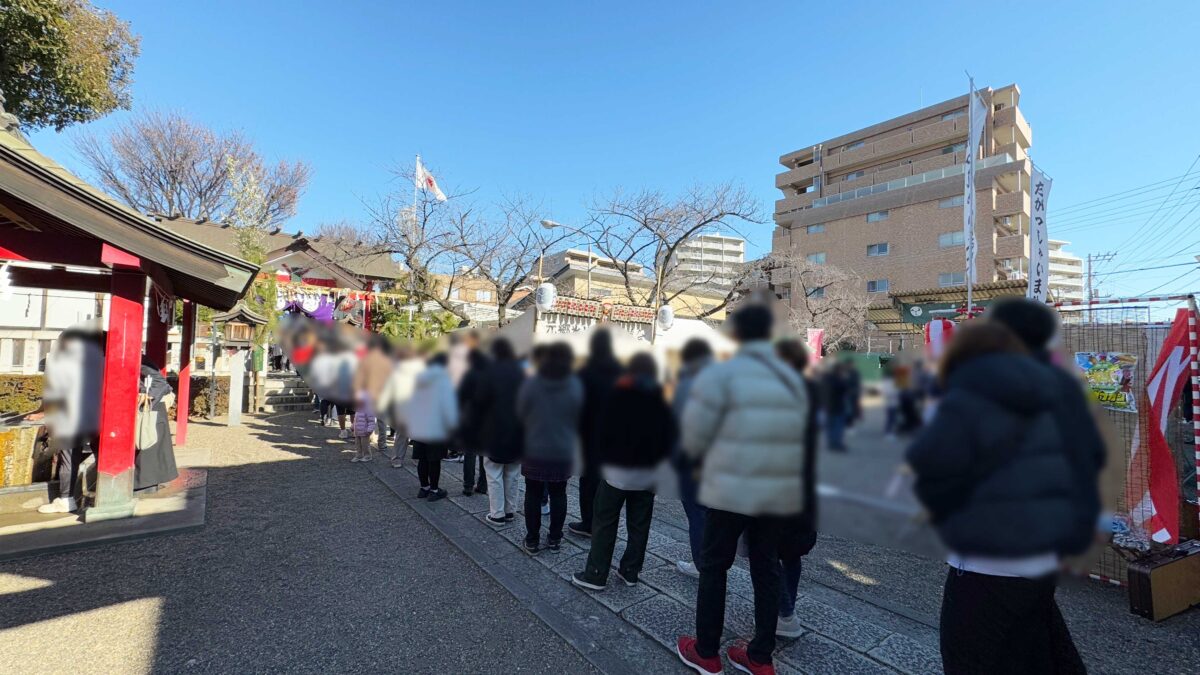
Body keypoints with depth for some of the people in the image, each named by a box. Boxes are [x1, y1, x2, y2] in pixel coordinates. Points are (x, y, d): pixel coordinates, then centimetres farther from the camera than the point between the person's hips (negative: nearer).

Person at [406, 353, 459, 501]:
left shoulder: (420, 379, 9)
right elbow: (448, 404, -16)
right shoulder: (443, 379, -11)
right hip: (436, 429, -6)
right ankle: (434, 490, 11)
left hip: (417, 428, 6)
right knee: (434, 460, 3)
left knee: (422, 459, 13)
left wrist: (408, 421, 20)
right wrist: (452, 425, -9)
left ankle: (424, 487, 25)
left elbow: (410, 403, 13)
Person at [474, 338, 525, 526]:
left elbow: (480, 401, -10)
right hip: (518, 432, 5)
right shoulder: (520, 371, 4)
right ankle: (510, 512, 20)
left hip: (495, 431, -5)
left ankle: (497, 515, 6)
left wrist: (481, 421, 6)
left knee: (494, 476, 4)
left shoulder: (491, 371, -11)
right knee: (512, 475, 14)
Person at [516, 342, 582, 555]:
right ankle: (555, 539, 22)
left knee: (533, 494, 12)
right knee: (558, 494, 14)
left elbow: (519, 415, -1)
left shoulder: (530, 384, -14)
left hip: (534, 450, -1)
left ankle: (532, 541, 19)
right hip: (563, 451, 1)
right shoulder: (576, 386, -11)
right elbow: (581, 419, 0)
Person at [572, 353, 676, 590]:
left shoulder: (617, 396, -8)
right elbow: (669, 440, 5)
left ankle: (596, 574, 7)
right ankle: (630, 571, 20)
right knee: (639, 525, 12)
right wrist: (654, 462, 12)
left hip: (616, 471, -4)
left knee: (604, 524, 4)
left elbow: (602, 431, -8)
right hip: (647, 475, 4)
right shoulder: (661, 403, 3)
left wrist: (603, 459, 4)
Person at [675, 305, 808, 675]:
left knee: (714, 566, 12)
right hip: (782, 491, 6)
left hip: (733, 488, -5)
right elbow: (798, 436, 9)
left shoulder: (721, 373, -12)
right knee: (766, 568, 18)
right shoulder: (793, 378, 7)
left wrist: (708, 459, 11)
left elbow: (694, 436, -11)